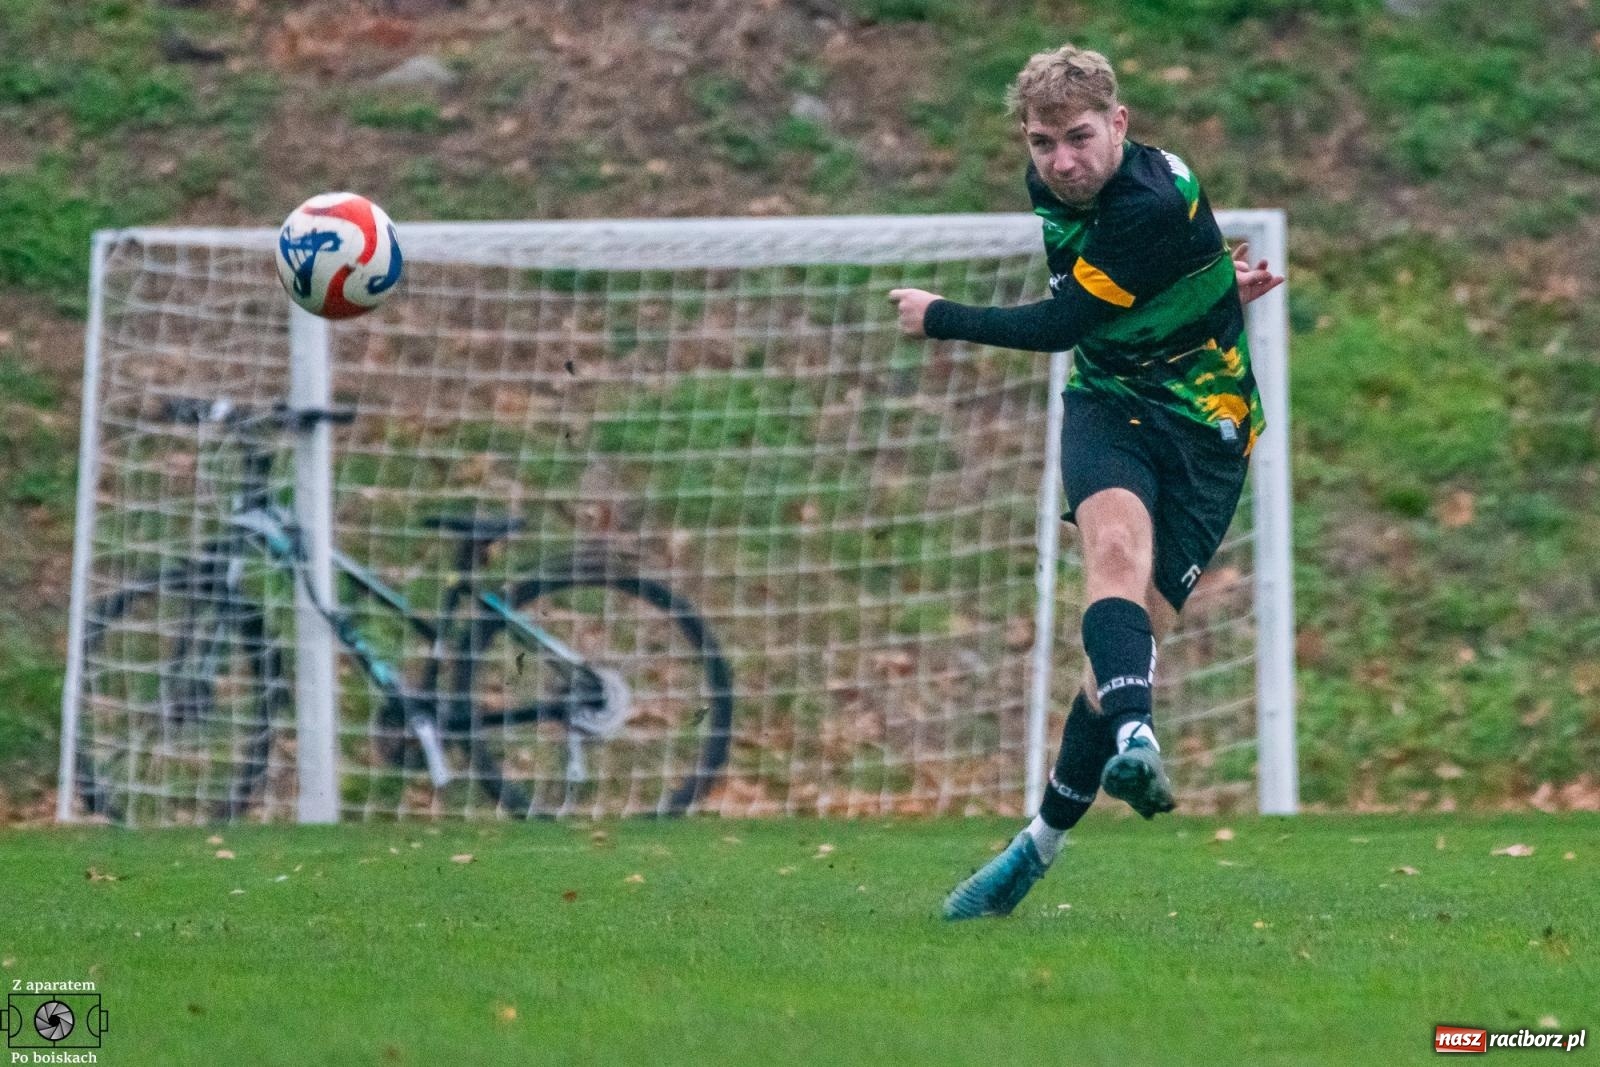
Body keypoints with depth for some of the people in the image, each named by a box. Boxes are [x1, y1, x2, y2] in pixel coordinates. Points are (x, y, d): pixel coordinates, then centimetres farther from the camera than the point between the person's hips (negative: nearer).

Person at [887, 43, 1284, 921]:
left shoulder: (1157, 205, -24)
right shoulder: (1050, 186, 0)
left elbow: (1059, 324, -18)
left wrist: (937, 318, -4)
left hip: (1205, 426, -4)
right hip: (1108, 403, 4)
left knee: (1136, 632, -8)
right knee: (1116, 550, -29)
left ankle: (1040, 844, 7)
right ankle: (1134, 741, -54)